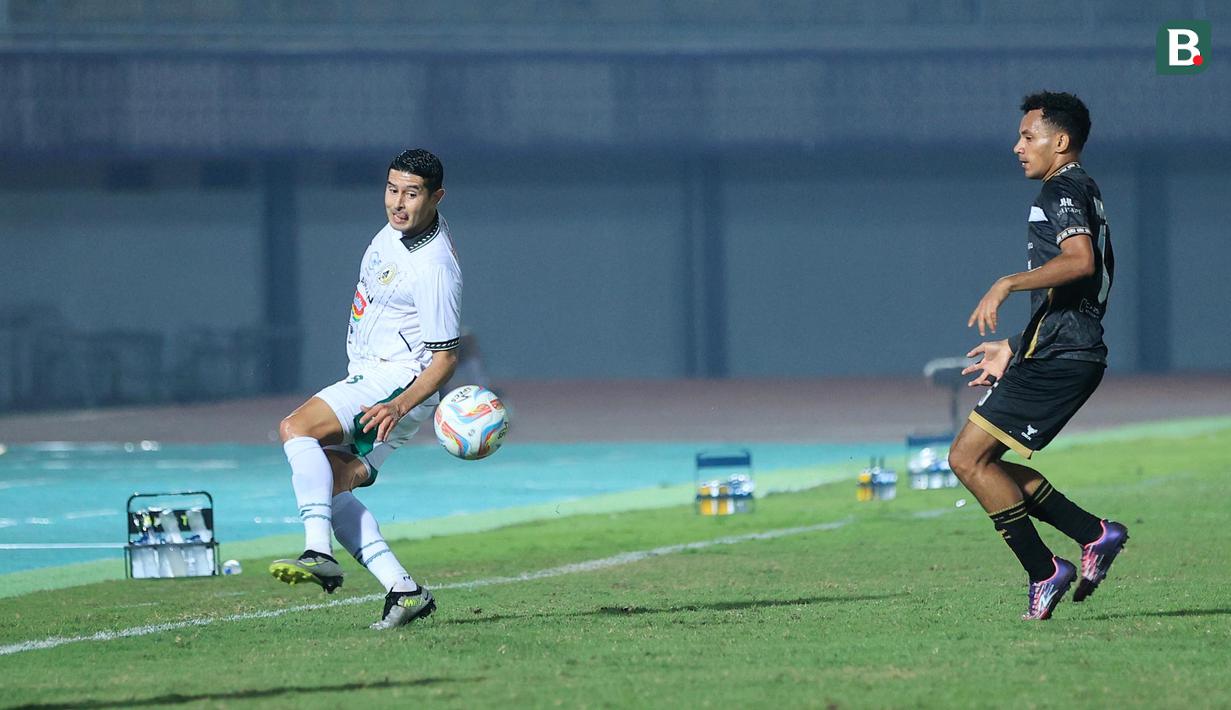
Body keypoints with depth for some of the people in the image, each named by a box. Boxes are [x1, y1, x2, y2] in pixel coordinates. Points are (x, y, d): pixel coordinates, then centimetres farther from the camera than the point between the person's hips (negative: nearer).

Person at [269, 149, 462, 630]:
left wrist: (399, 406, -32)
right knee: (329, 487, -2)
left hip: (398, 381, -10)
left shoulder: (435, 267, -21)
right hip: (368, 377, 10)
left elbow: (446, 357, -19)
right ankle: (403, 590, -5)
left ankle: (319, 554, -35)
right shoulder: (396, 229, 4)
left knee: (296, 429, -26)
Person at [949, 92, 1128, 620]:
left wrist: (1007, 284, -29)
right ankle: (1094, 534, 7)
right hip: (1070, 354, 10)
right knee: (980, 462, 12)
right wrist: (1015, 349, 30)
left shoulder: (1062, 190, -8)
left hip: (1057, 358, -10)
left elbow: (1080, 261, -28)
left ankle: (1044, 572, -7)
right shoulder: (1082, 192, 24)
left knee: (968, 458, -9)